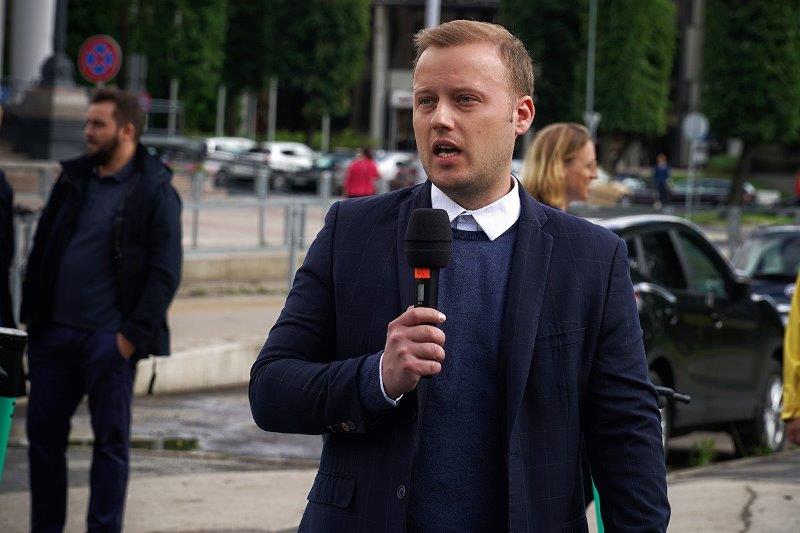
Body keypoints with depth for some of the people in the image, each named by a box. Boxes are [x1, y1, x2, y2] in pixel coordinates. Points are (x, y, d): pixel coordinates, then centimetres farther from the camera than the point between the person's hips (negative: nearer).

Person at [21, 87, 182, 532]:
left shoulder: (155, 192, -5)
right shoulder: (73, 180, 11)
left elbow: (165, 273, -9)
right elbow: (41, 249, 17)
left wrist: (133, 335, -14)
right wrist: (32, 317, 10)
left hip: (109, 340, -6)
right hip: (55, 333, 6)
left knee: (111, 440, 1)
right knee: (43, 433, 8)